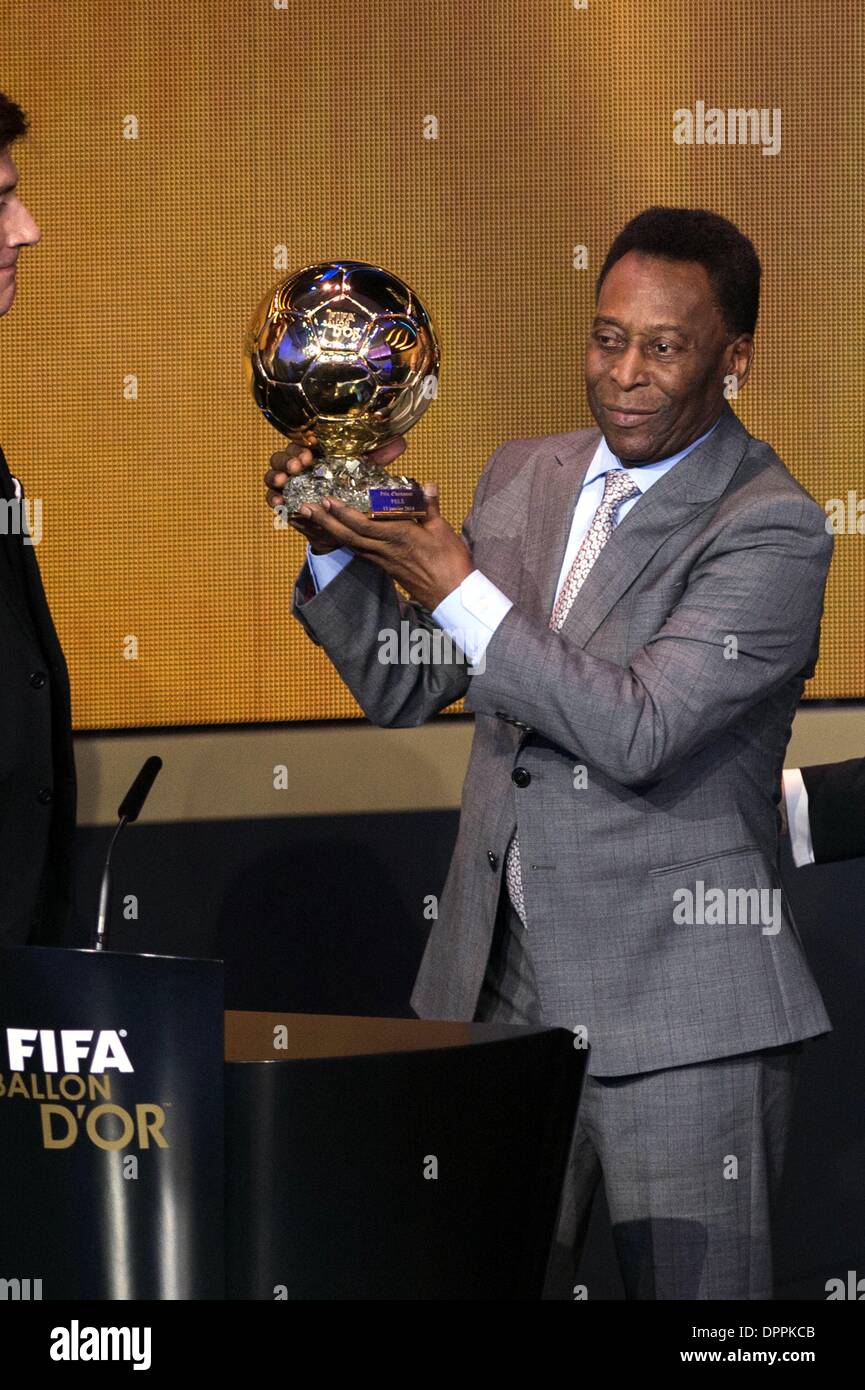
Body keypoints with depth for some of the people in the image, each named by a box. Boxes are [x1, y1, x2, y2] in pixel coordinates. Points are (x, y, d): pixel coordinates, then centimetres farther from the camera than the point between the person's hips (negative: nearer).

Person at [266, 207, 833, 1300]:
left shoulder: (771, 530, -11)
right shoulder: (524, 477, 11)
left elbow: (639, 730, -22)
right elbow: (405, 688, 15)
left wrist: (455, 585, -23)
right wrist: (339, 550, -3)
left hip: (679, 1020, -6)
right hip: (502, 992, 6)